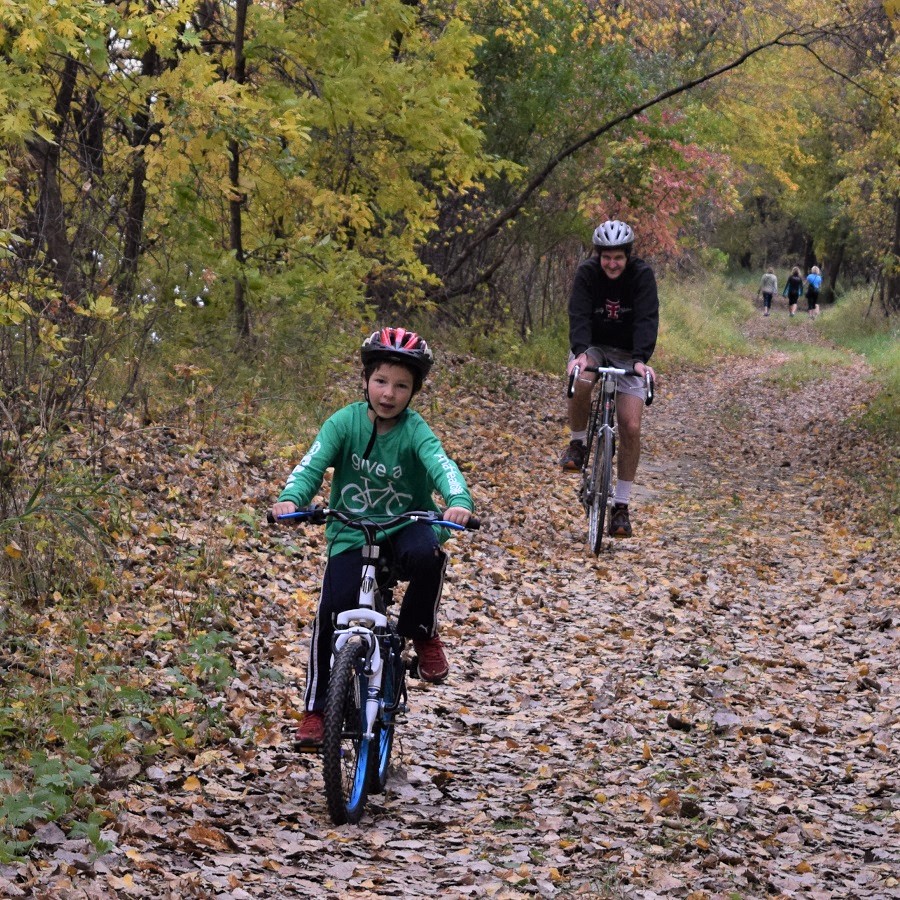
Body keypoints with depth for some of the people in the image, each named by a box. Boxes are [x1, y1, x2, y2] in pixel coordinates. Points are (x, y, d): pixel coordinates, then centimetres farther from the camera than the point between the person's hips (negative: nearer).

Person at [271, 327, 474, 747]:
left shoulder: (414, 431, -11)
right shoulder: (344, 422, -9)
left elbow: (442, 465, -29)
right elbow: (312, 465, -20)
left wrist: (459, 502, -51)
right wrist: (290, 499, -42)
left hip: (405, 527, -1)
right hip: (350, 532, 1)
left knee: (426, 554, -35)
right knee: (331, 614, -16)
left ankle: (422, 633, -7)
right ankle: (316, 708, 2)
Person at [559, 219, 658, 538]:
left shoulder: (642, 275, -17)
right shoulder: (587, 273, -15)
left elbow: (647, 319, -26)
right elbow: (579, 315, -26)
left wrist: (641, 359, -42)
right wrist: (579, 353, -45)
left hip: (628, 354, 0)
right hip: (592, 347, 0)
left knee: (631, 427, -12)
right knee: (581, 382, -36)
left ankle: (621, 504, -2)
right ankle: (577, 444, -9)